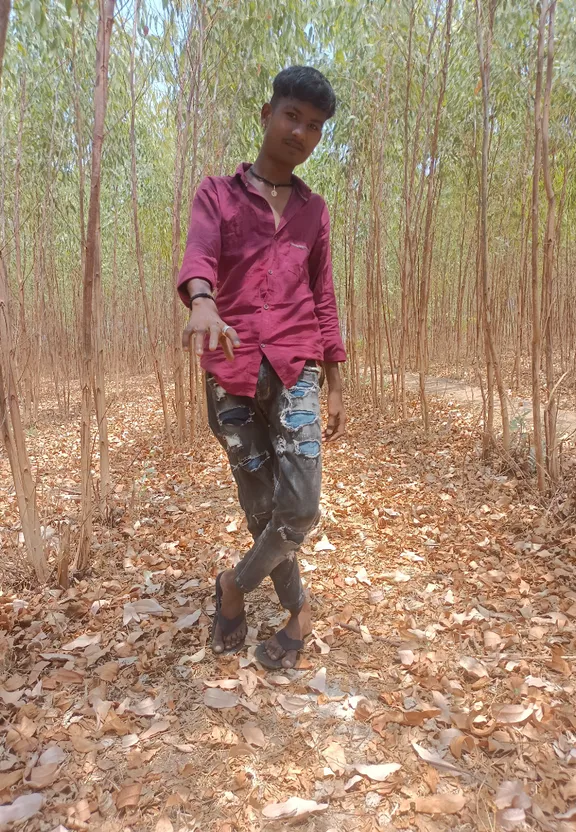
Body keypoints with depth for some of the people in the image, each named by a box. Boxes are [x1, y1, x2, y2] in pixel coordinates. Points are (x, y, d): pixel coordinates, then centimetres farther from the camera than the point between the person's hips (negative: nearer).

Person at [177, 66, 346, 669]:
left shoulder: (313, 210, 16)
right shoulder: (216, 194, 8)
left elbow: (322, 301, 16)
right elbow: (199, 255, -13)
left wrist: (335, 386, 11)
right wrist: (203, 304, -37)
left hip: (294, 369, 2)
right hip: (230, 371, -1)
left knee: (299, 508, -11)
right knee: (262, 511, 5)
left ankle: (234, 585, 17)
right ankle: (297, 612, 28)